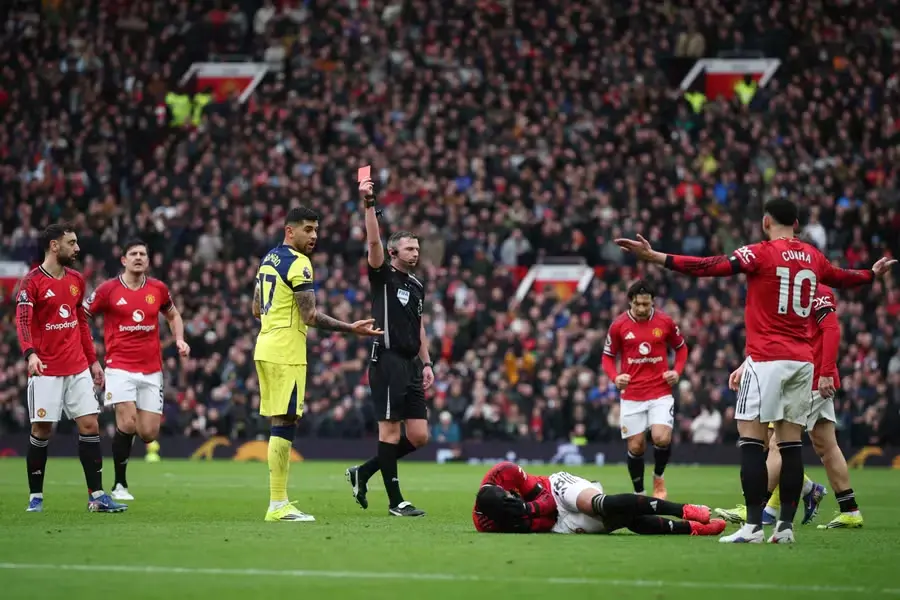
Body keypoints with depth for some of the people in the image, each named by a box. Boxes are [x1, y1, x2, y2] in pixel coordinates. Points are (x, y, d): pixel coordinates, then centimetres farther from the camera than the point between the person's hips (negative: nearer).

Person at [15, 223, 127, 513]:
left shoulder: (76, 279, 12)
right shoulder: (31, 282, -9)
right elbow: (23, 321, -21)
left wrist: (93, 360, 17)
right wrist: (30, 354, -38)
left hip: (78, 369, 6)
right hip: (46, 370, -6)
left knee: (90, 425, -1)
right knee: (42, 431, -1)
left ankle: (96, 496, 1)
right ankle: (36, 497, 10)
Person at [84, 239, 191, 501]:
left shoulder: (158, 288, 7)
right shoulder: (108, 289, -4)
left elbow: (173, 315, 25)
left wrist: (179, 339, 7)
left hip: (151, 369, 4)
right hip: (120, 367, -4)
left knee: (149, 433, -3)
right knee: (128, 423, -20)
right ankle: (119, 486, -6)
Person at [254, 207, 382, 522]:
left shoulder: (269, 259, 16)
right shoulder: (298, 263, -13)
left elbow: (256, 309, 22)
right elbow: (311, 316, -17)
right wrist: (351, 328, -14)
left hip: (265, 347, 9)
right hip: (286, 353, -9)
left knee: (278, 424, 11)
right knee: (284, 424, -8)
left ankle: (278, 501, 11)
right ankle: (278, 505, -9)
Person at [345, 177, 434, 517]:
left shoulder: (417, 286, 19)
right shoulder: (383, 276, -1)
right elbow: (373, 242, -17)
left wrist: (427, 364, 16)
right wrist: (369, 204, -27)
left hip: (411, 364, 7)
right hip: (388, 360, -7)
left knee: (419, 436, 3)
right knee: (390, 430, -6)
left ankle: (363, 473, 19)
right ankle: (395, 501, -1)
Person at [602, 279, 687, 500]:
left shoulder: (665, 322, -1)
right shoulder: (619, 325, -2)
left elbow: (681, 347, 14)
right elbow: (608, 356, 8)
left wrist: (677, 371, -2)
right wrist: (615, 377, -10)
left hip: (661, 392, -1)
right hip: (631, 395, 1)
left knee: (662, 438, -19)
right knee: (636, 447, 1)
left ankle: (658, 476, 11)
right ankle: (639, 493, 20)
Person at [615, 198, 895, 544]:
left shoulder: (761, 254, -7)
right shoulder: (812, 257, 11)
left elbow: (712, 267, -17)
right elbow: (842, 278, 31)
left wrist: (656, 258, -20)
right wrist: (873, 274, 53)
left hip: (767, 359, -6)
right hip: (802, 360, 6)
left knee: (751, 438, -5)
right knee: (791, 442, 7)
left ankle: (753, 525, -13)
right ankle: (786, 525, 5)